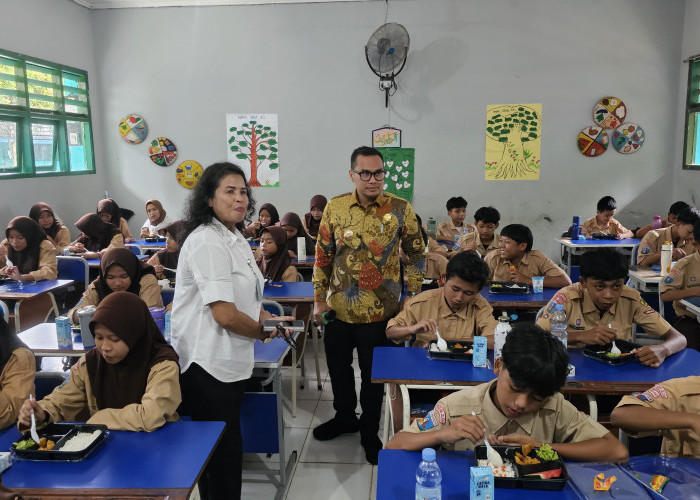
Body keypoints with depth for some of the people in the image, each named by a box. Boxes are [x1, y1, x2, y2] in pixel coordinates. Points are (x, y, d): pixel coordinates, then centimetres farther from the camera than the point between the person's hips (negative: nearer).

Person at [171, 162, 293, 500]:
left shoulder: (236, 239, 11)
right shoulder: (207, 241, -19)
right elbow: (225, 315, -25)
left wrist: (269, 318, 6)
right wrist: (265, 331, -8)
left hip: (230, 363, 9)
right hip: (208, 367, -9)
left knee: (226, 448, 20)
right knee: (223, 451, 6)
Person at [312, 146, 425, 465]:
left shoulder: (400, 209, -8)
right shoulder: (335, 208, -3)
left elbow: (415, 254, 0)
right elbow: (323, 256, 4)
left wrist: (413, 297, -3)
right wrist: (319, 299, 4)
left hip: (380, 311, -2)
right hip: (338, 308, 3)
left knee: (373, 374, 12)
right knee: (338, 367, 20)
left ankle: (369, 433, 33)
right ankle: (344, 417, 45)